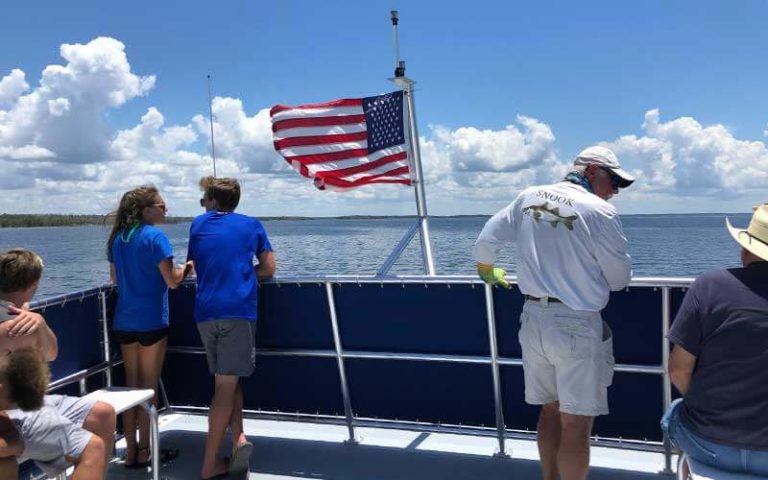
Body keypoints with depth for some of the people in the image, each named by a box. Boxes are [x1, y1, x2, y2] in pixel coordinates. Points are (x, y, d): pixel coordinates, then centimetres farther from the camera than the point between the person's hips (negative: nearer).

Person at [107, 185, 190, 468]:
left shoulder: (117, 237, 8)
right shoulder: (155, 236, -13)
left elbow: (115, 279, 16)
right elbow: (172, 281, -15)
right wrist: (186, 268, 4)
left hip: (124, 322, 6)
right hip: (151, 321, -6)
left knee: (131, 385, 14)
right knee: (149, 387, 6)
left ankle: (130, 451, 21)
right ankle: (144, 452, 15)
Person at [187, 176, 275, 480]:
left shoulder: (198, 224, 15)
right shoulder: (252, 225, 11)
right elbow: (268, 269, 10)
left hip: (205, 313, 3)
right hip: (238, 310, -2)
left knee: (227, 381, 17)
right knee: (226, 386, 0)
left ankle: (238, 438, 2)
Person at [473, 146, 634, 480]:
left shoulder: (528, 197, 5)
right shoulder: (599, 210, -11)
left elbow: (486, 241, 9)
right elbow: (620, 280, -4)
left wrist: (487, 271, 29)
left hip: (533, 319, 6)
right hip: (576, 325, -6)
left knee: (551, 410, 20)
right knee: (576, 423, 4)